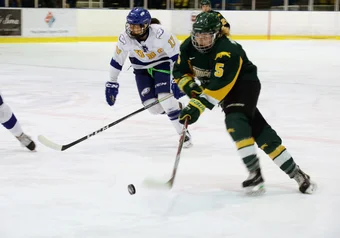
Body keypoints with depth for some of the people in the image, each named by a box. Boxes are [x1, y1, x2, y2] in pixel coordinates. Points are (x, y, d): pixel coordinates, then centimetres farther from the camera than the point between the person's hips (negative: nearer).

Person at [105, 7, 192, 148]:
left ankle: (184, 133, -10)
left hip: (162, 63, -3)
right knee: (152, 106, -9)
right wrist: (112, 83, -2)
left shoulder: (160, 34, -34)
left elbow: (176, 55, -24)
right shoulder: (125, 38, -23)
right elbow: (117, 60, -7)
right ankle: (176, 108, 22)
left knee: (165, 98, -22)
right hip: (142, 68, 3)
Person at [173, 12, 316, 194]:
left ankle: (255, 172, -27)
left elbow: (219, 86, -38)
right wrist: (192, 89, -16)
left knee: (235, 120, -30)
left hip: (244, 84, -6)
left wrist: (198, 106, -42)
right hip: (227, 91, 6)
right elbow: (180, 72, 2)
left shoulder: (227, 51, -32)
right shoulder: (188, 48, -10)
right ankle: (294, 172, 0)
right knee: (257, 127, -2)